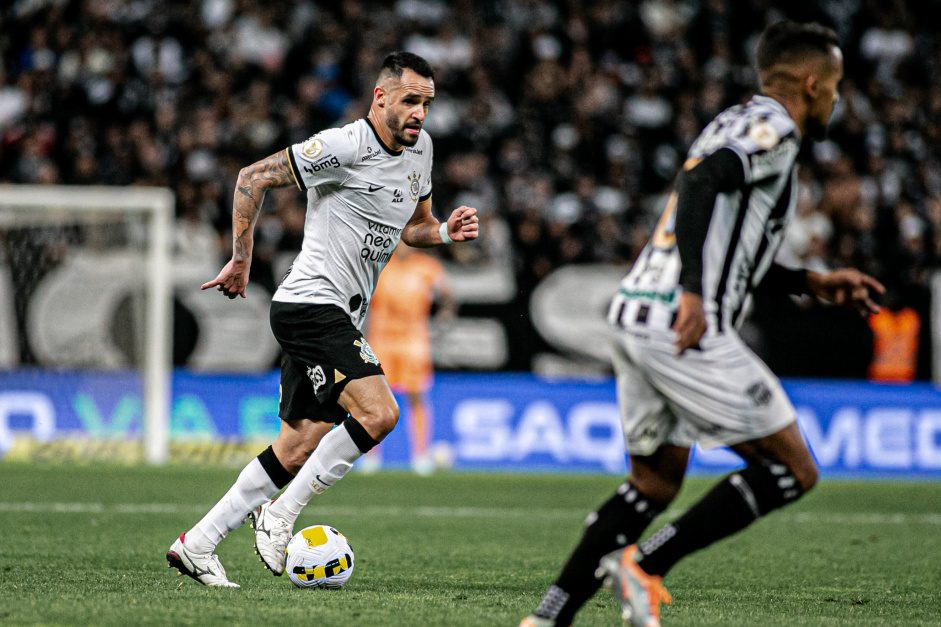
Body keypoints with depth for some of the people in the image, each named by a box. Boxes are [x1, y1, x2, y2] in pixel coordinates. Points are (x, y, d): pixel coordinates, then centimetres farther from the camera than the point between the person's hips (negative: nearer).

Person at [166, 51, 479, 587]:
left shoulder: (420, 148, 11)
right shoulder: (344, 147, -15)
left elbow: (412, 226, 24)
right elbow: (254, 177, -10)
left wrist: (445, 232, 2)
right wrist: (242, 260, -6)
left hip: (340, 317, 9)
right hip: (311, 303, -9)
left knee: (297, 451, 8)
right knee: (379, 413, -23)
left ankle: (197, 545, 14)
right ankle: (281, 513, -10)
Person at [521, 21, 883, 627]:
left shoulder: (737, 124, 25)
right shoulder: (770, 126, -5)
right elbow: (701, 180, -24)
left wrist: (813, 283, 34)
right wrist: (693, 293, -31)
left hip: (635, 312, 10)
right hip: (684, 328, -10)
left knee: (655, 482, 20)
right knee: (794, 471, -1)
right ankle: (646, 565, -7)